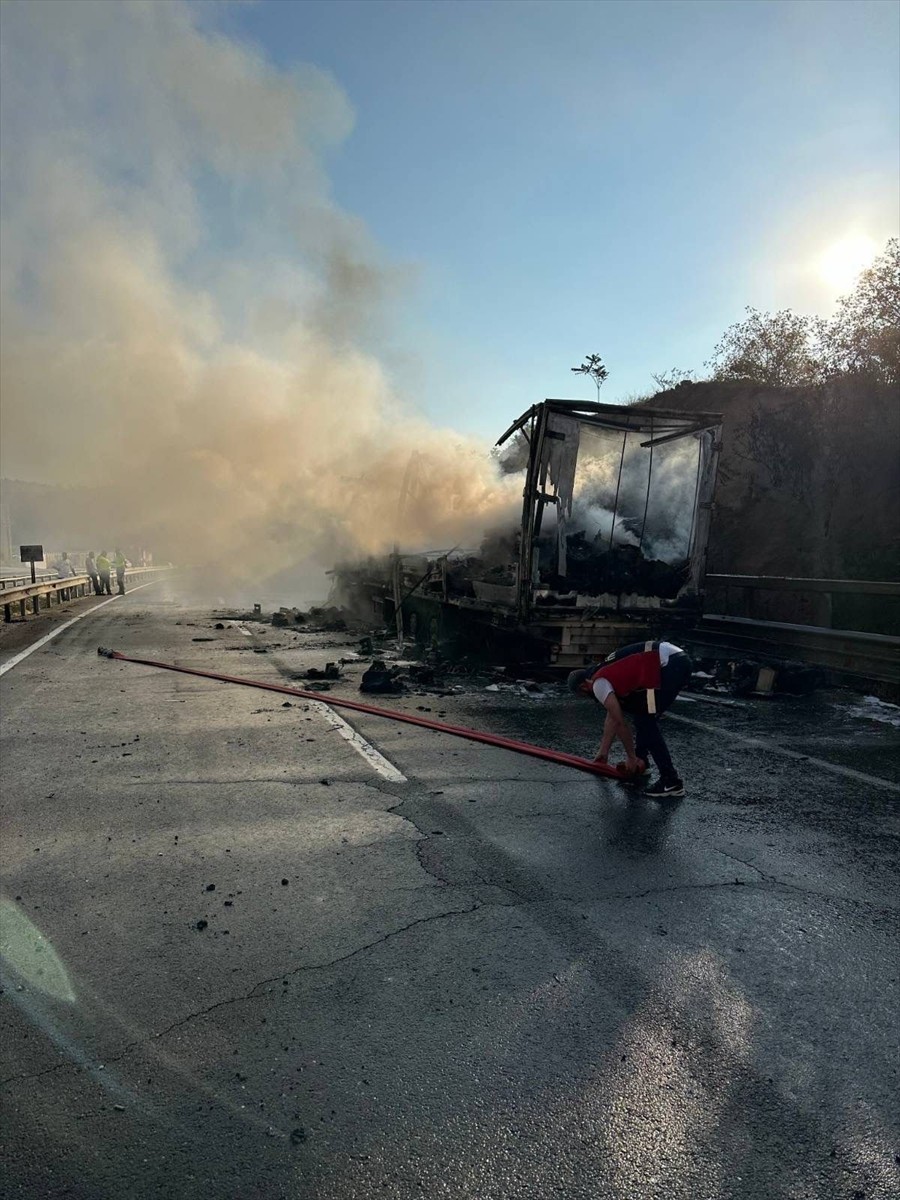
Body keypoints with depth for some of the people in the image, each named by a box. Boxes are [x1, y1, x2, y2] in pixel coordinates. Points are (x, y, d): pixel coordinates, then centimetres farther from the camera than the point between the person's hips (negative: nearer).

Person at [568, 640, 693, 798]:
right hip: (677, 661, 10)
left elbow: (620, 722, -4)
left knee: (646, 720, -3)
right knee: (641, 713, 21)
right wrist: (603, 752, 38)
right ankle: (640, 764, 29)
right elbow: (612, 718, 33)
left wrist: (631, 758, 6)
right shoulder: (606, 674, 25)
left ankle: (671, 781, -1)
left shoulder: (598, 683, -3)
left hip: (671, 665, -10)